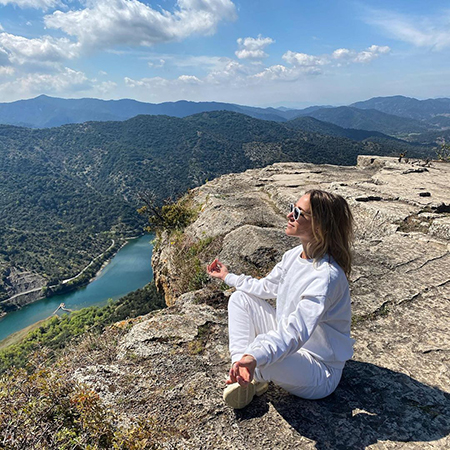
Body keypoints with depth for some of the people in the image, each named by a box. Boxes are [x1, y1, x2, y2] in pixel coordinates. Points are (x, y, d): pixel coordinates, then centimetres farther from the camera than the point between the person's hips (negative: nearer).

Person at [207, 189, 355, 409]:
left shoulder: (327, 276, -31)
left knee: (261, 356, -39)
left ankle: (254, 377, 0)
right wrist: (228, 277, 20)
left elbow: (296, 332, -42)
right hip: (288, 343, 8)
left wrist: (254, 358, -57)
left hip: (320, 373, -8)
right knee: (240, 298, 4)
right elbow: (267, 287, 12)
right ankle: (243, 374, -8)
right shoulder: (294, 254, -5)